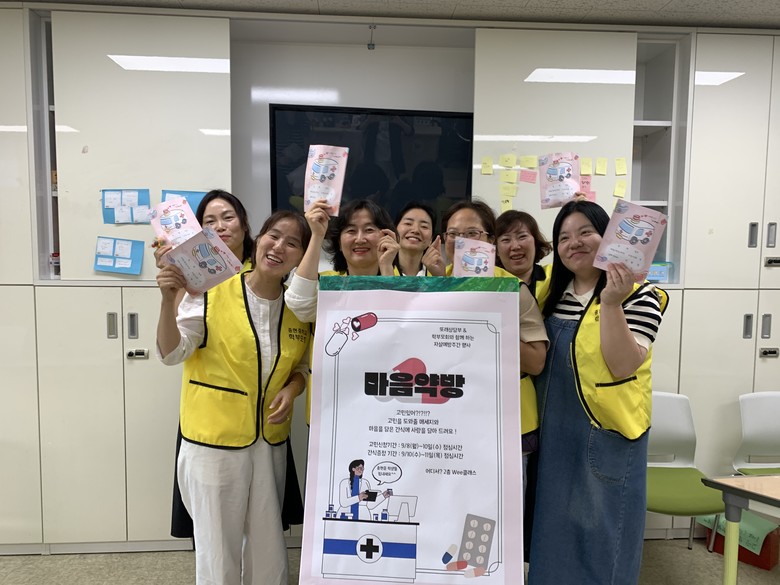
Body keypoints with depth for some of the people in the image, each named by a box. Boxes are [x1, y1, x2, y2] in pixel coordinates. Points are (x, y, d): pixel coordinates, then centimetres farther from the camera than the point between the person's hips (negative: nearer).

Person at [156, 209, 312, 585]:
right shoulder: (212, 293, -14)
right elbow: (171, 354, -11)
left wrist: (291, 389, -8)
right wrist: (168, 301, -26)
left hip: (271, 443, 4)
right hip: (214, 441, -4)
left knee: (269, 547, 18)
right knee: (219, 548, 11)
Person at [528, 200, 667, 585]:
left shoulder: (639, 296, -10)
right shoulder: (553, 292, 6)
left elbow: (623, 366, -22)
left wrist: (611, 303, -32)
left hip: (607, 437, -5)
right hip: (553, 435, 6)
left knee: (600, 540, 8)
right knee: (554, 536, 17)